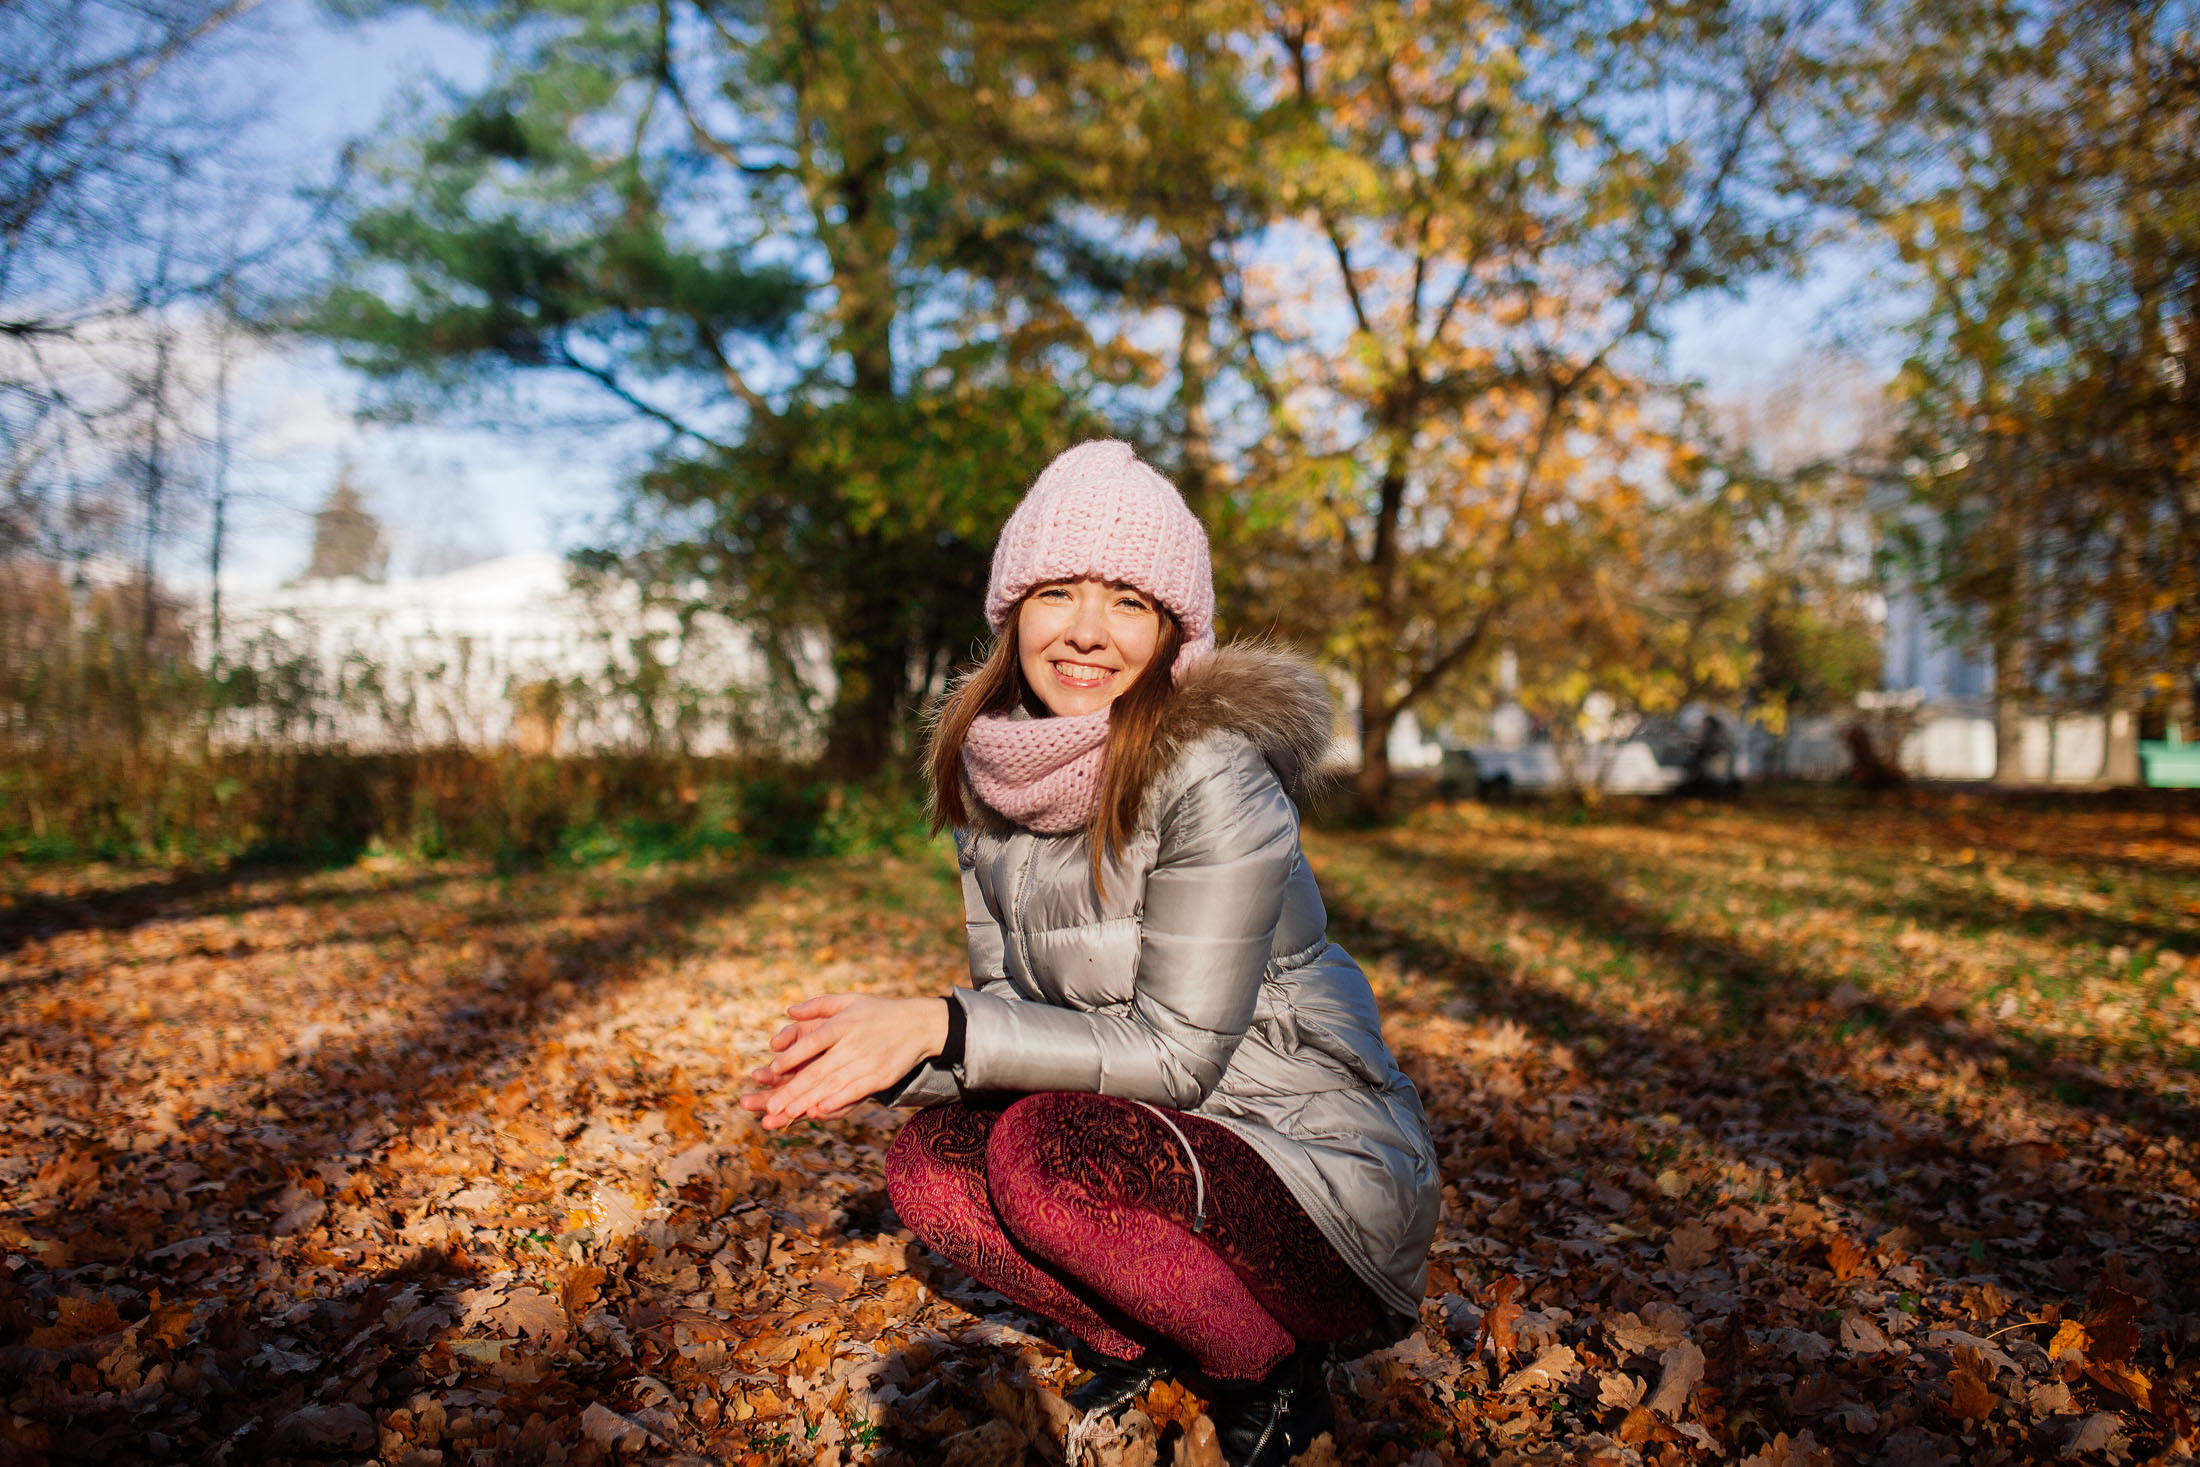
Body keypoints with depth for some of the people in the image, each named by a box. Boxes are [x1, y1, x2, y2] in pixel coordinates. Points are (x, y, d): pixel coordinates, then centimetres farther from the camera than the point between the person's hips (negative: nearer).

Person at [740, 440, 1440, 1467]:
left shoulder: (1214, 777, -22)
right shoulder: (998, 777, 0)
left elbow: (1174, 1052, -21)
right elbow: (1011, 1006, 3)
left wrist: (939, 1027, -26)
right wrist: (877, 1059, -16)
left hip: (1328, 1178, -6)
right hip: (1158, 1150, 6)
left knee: (1046, 1150, -29)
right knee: (929, 1164, -13)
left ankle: (1272, 1373, -2)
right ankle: (1138, 1340, 10)